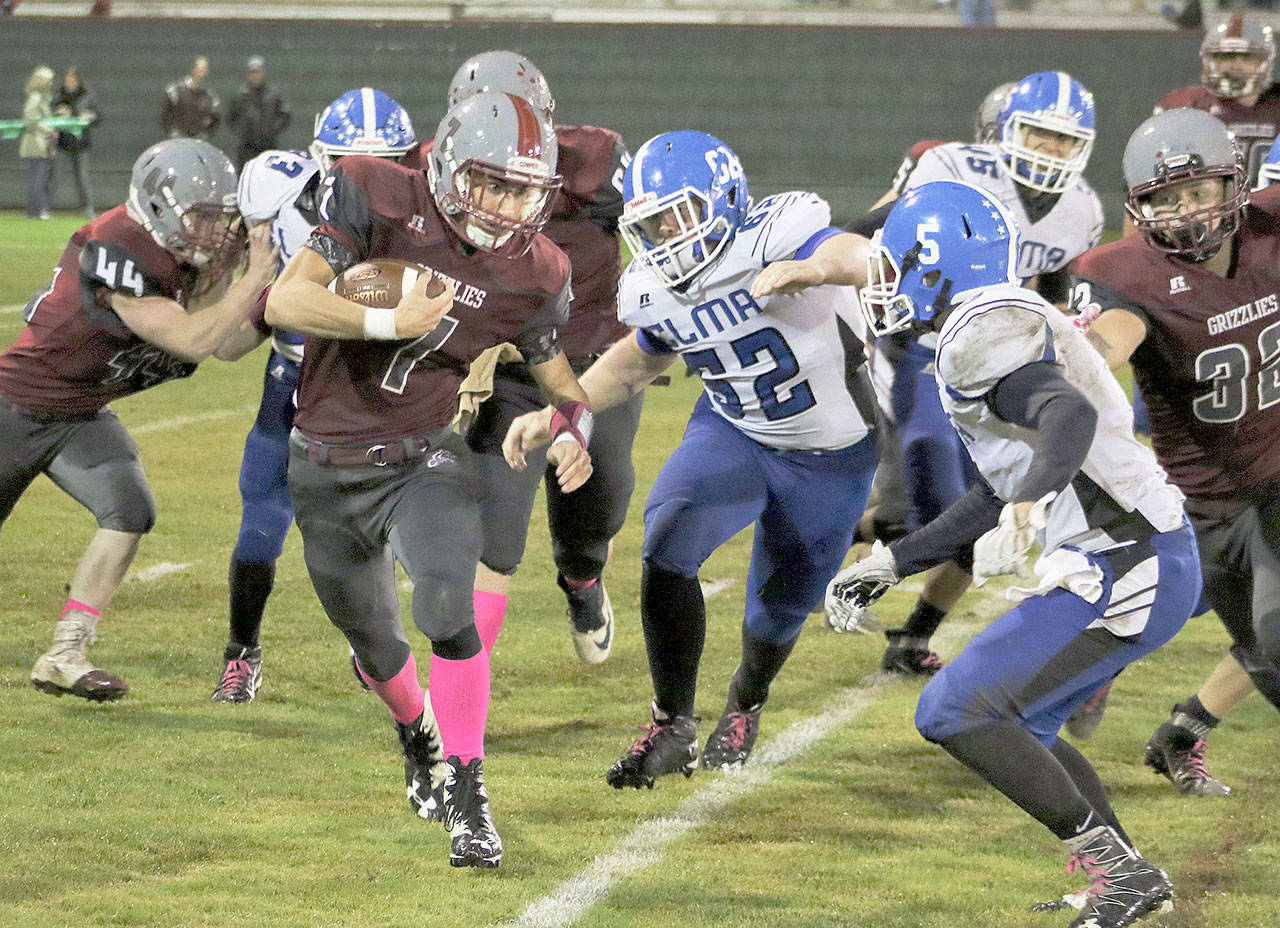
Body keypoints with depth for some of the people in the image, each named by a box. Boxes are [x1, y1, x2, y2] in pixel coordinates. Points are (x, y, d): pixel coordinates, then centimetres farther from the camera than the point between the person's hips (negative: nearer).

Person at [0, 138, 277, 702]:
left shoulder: (191, 258, -6)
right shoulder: (117, 254, -32)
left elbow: (227, 345, -3)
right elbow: (193, 340, -35)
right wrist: (256, 278, -35)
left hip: (80, 416, 7)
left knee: (130, 513, -12)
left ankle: (64, 656, -9)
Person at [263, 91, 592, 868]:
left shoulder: (533, 271, -9)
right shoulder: (378, 200, -17)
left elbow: (562, 381, 6)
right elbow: (286, 301, -23)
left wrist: (572, 436, -16)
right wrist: (389, 322, -32)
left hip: (426, 460, 0)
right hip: (328, 468, 0)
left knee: (447, 609, -25)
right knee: (375, 645, 18)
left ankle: (467, 797, -13)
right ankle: (417, 731, 52)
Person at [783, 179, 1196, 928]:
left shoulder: (983, 335, -13)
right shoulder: (1006, 325, 19)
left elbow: (1070, 413, -33)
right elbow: (996, 498, 25)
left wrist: (1031, 506, -49)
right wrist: (892, 564, 26)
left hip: (1125, 574, -10)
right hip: (1150, 558, 10)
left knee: (955, 712, -10)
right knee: (1018, 729, 22)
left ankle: (1113, 864, -7)